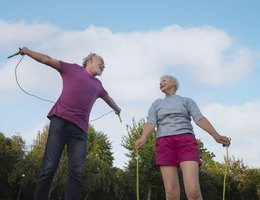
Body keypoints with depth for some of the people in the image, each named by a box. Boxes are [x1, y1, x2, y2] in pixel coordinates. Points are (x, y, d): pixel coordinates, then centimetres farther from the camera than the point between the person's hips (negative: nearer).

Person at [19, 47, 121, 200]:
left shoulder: (98, 85, 29)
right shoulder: (73, 69, 17)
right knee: (49, 167, -13)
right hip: (60, 121, -4)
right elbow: (48, 60, 22)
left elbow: (107, 97, 49)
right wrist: (27, 51, 24)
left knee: (77, 172, -11)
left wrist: (117, 109, 67)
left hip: (80, 129, 4)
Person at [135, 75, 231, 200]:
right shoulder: (156, 104, 22)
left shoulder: (188, 101, 19)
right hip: (165, 146, 1)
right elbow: (150, 123, 4)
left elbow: (200, 119, 1)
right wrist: (143, 139, -20)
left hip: (186, 143, -1)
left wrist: (216, 136, -19)